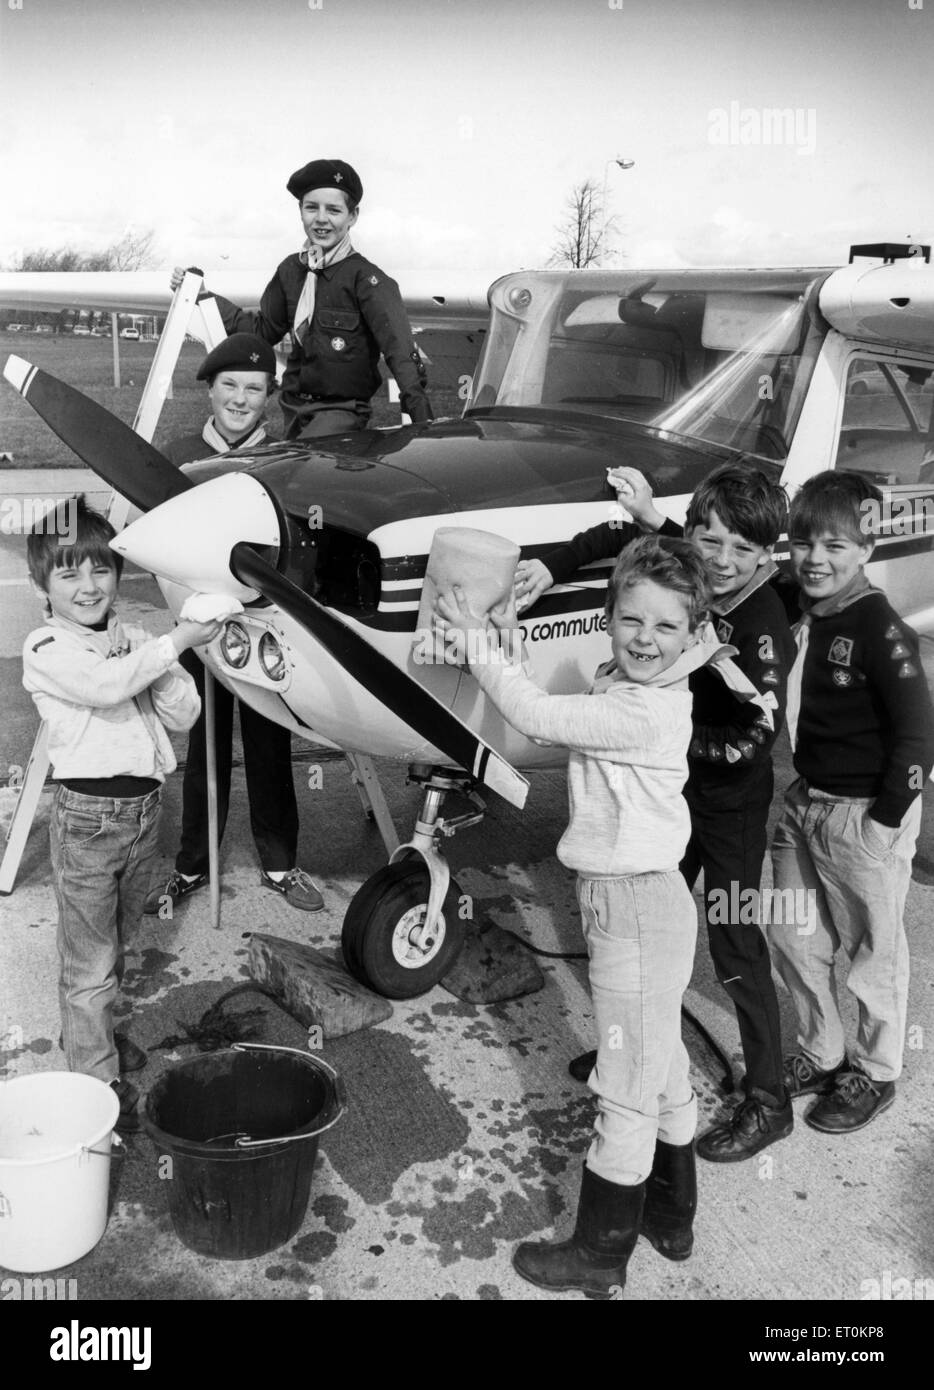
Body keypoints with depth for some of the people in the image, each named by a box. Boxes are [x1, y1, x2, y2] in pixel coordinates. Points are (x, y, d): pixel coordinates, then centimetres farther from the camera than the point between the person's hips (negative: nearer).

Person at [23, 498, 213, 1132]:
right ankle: (99, 1078, 17)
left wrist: (162, 664, -14)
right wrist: (177, 641, -26)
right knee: (90, 962, 4)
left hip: (145, 810, 6)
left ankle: (97, 1033, 44)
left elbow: (181, 716, 1)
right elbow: (103, 685, -31)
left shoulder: (132, 641, 7)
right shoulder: (46, 650, -11)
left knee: (115, 944, 24)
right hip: (89, 816, -6)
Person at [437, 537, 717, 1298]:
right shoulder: (624, 689, 5)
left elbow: (536, 716, -24)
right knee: (663, 1066, 22)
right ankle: (671, 1216, 41)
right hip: (646, 901, 10)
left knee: (626, 1088, 5)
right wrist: (514, 647, 1)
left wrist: (477, 645, -13)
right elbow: (552, 717, 8)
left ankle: (600, 1255, 22)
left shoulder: (643, 713, -24)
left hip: (635, 907, -10)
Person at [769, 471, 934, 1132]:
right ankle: (823, 1054, 39)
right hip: (805, 804, 7)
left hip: (866, 815, -7)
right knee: (794, 937, 18)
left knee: (875, 953, 11)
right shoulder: (799, 612, 0)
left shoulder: (880, 629, -19)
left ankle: (876, 1075, 32)